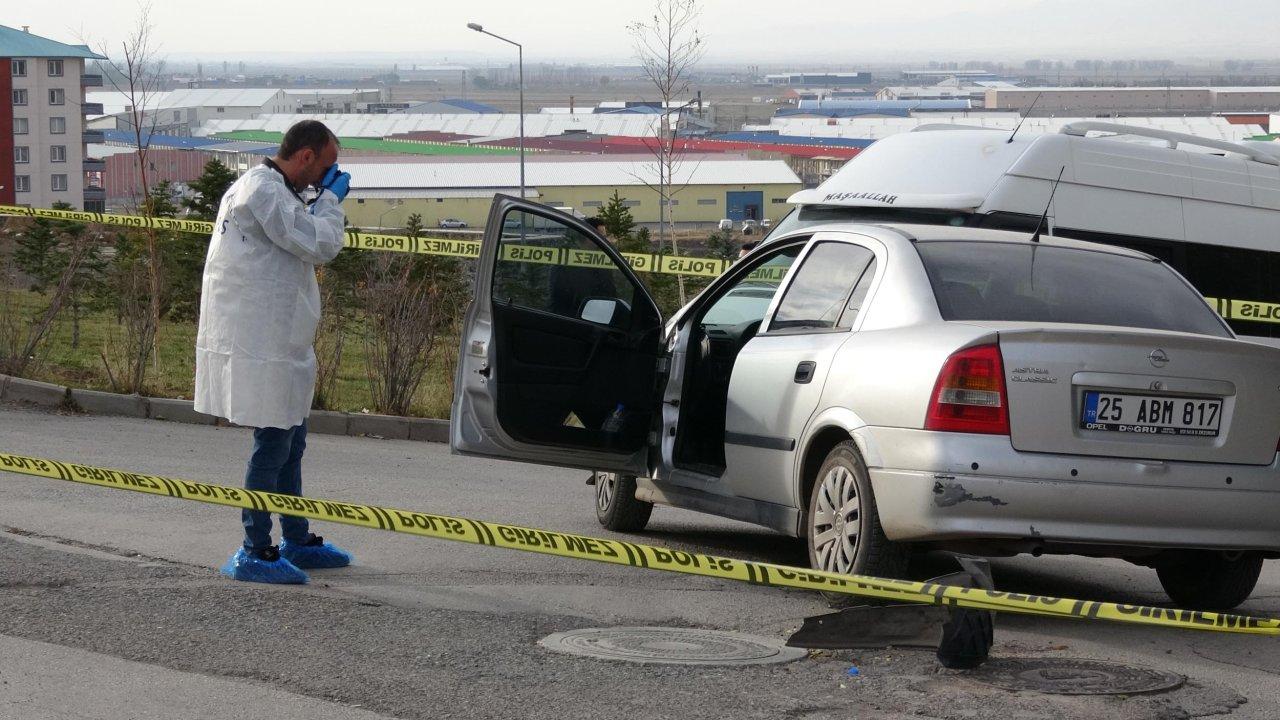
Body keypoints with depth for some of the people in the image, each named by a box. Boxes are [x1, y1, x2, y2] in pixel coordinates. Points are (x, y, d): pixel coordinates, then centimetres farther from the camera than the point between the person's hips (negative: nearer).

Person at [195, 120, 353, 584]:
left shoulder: (274, 192, 17)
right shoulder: (263, 192, -17)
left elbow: (308, 247, 24)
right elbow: (320, 246, -20)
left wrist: (322, 204, 12)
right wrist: (330, 199, -7)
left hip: (277, 344, 11)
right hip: (259, 346, -11)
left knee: (291, 441, 18)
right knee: (272, 445, -8)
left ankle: (297, 542, 29)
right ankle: (254, 554, -3)